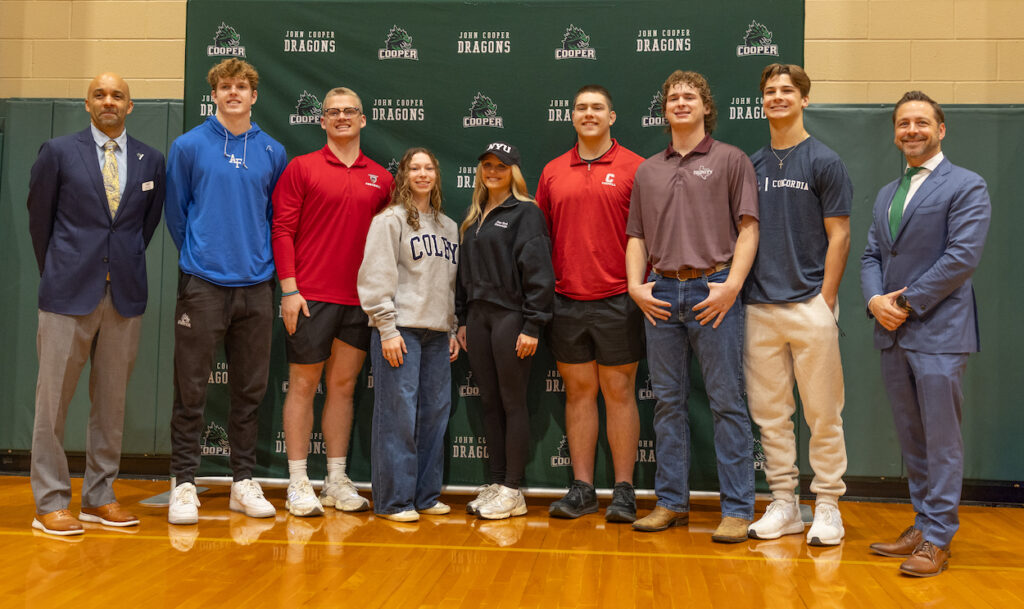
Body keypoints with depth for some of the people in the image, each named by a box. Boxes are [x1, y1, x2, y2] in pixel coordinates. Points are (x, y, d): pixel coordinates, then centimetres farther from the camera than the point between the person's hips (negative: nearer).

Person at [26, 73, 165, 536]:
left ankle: (99, 497, 19)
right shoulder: (58, 153, 1)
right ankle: (50, 504, 9)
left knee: (111, 400, 8)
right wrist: (56, 272, 12)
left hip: (125, 294, 3)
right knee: (54, 398, 0)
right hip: (69, 292, -3)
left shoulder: (151, 161, 8)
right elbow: (39, 218, 9)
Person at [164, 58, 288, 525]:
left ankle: (244, 481, 19)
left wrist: (260, 259, 12)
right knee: (191, 390, 0)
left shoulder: (272, 152, 8)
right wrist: (197, 256, 11)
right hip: (203, 284, -2)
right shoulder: (189, 147, 1)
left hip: (256, 285, 3)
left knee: (250, 390, 9)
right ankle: (184, 483, 10)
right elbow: (176, 211, 7)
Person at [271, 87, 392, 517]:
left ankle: (337, 481, 19)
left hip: (361, 300, 4)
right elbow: (282, 229, -2)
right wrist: (289, 289, -10)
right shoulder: (302, 168, 2)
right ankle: (298, 483, 10)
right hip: (311, 297, -3)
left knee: (344, 385, 9)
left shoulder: (381, 179, 11)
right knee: (303, 385, 3)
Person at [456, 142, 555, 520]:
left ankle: (512, 492, 4)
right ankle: (496, 484, 16)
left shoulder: (526, 212, -5)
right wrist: (462, 319, 14)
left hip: (510, 316, -7)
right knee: (489, 403, 9)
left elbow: (538, 273, -11)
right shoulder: (474, 217, 18)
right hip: (478, 317, 7)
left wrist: (532, 326, -16)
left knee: (512, 403, -2)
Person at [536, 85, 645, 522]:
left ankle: (624, 491, 11)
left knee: (619, 391, 3)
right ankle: (581, 489, 16)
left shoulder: (634, 167, 1)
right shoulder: (553, 172, 11)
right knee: (579, 391, 9)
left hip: (617, 301, -3)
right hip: (567, 301, 4)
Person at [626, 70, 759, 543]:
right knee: (668, 402, 8)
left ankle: (737, 508, 3)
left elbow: (748, 228, -2)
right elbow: (636, 235, 16)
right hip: (661, 295, 4)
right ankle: (671, 502, 17)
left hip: (713, 292, -4)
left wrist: (732, 285, -14)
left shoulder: (730, 161, 5)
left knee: (727, 402, -2)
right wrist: (635, 285, 2)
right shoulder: (648, 170, 17)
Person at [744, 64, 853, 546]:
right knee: (769, 412, 8)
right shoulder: (752, 165, 12)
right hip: (760, 307, 5)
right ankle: (783, 505, 20)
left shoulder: (824, 161, 0)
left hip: (809, 304, -4)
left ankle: (828, 506, 13)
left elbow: (839, 236, -4)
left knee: (822, 414, 2)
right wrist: (740, 290, 5)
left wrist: (825, 300, -10)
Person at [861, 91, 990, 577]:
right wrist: (875, 300, -5)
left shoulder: (966, 187, -4)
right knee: (911, 439, 12)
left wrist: (908, 304, -14)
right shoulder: (886, 195, 19)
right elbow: (872, 255, 15)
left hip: (938, 332, -7)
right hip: (892, 335, 7)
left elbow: (963, 256, -14)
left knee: (941, 439, -3)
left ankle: (938, 540, 4)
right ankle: (923, 525, 23)